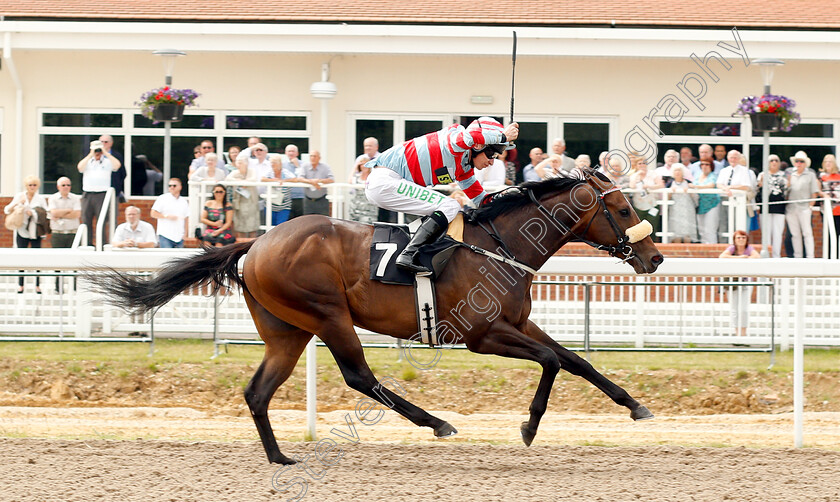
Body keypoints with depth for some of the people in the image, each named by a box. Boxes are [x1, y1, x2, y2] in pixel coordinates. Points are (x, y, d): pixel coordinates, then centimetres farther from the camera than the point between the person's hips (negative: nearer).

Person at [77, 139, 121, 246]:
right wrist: (90, 155, -6)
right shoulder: (87, 161, 14)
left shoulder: (108, 162, 10)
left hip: (102, 195, -2)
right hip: (87, 195, 2)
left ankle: (103, 245, -6)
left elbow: (117, 165, -9)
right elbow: (80, 167, -7)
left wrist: (106, 153, -6)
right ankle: (87, 244, 7)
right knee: (86, 221, 2)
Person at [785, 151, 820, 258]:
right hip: (791, 209, 4)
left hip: (804, 209, -4)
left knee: (807, 233, -7)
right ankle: (797, 256, 9)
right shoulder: (791, 176, 16)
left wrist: (810, 205, -4)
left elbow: (814, 193, 4)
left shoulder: (810, 175, 6)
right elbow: (786, 192, 18)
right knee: (795, 234, 5)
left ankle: (810, 256, -8)